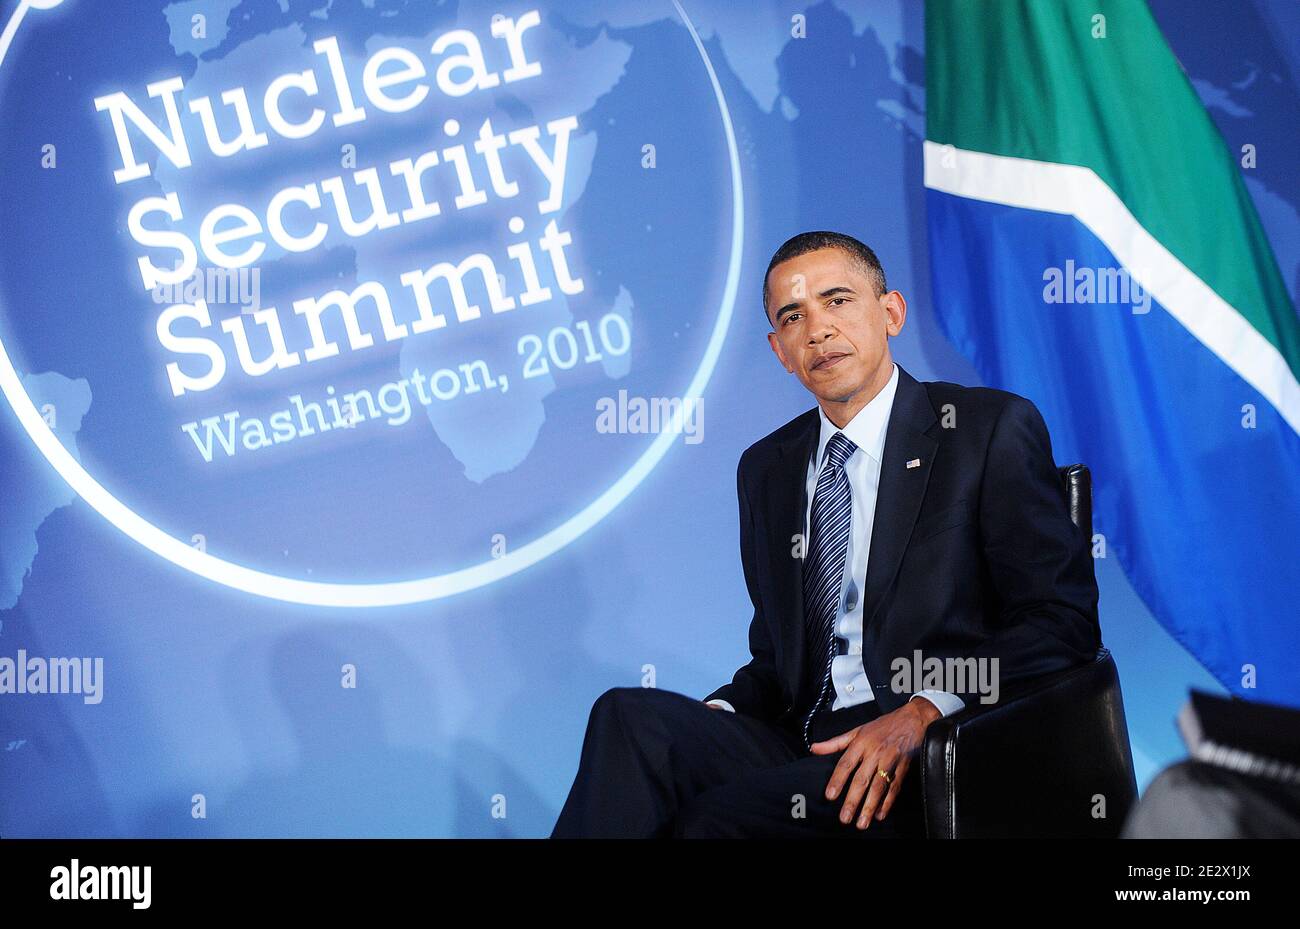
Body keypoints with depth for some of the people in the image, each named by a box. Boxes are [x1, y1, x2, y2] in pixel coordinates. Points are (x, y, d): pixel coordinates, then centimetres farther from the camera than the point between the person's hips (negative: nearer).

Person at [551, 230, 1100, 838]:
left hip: (931, 764, -5)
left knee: (720, 817, -31)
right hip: (803, 751, 5)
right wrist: (713, 717, -2)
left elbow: (1063, 621, -4)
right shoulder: (765, 469, 19)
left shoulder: (992, 429, 2)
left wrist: (921, 715, -18)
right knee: (630, 716, -26)